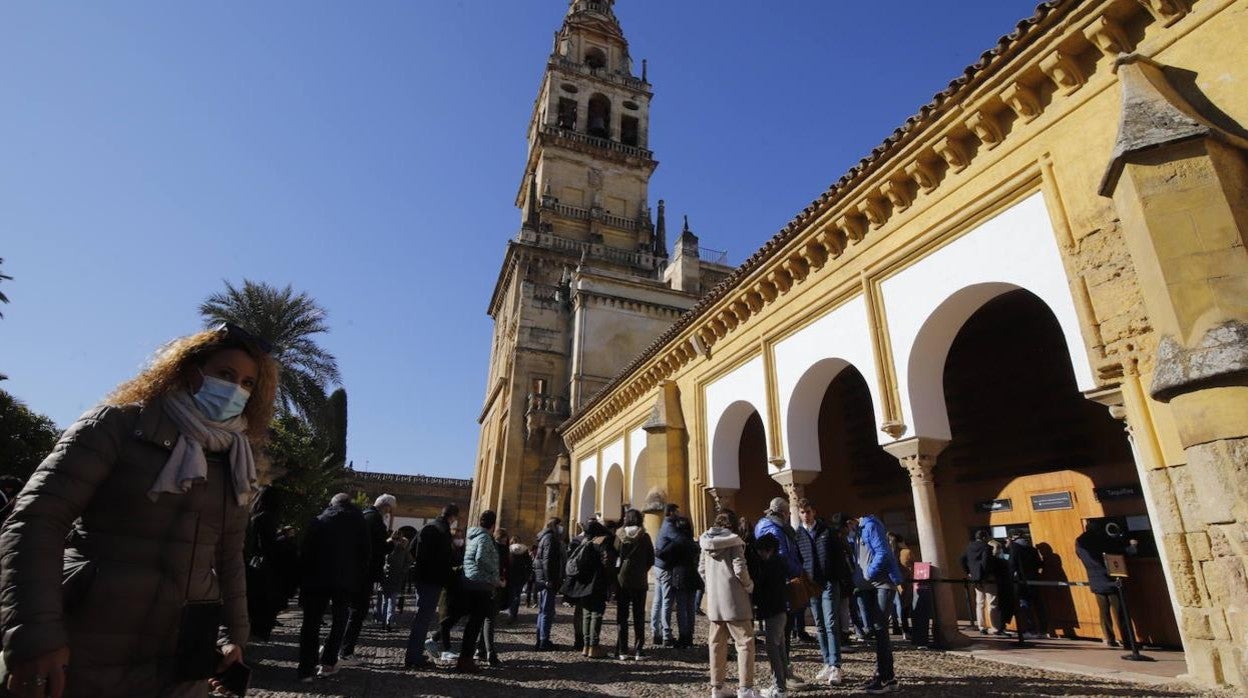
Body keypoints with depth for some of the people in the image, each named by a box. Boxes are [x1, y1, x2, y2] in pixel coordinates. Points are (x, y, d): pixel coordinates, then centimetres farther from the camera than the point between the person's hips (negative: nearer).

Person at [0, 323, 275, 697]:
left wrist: (234, 634, 12)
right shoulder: (119, 423, -7)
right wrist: (33, 636, -21)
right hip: (89, 656, -4)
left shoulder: (235, 462, 7)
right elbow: (34, 521, -13)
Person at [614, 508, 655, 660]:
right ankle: (638, 651, 9)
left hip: (622, 579, 0)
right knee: (639, 616, 10)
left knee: (622, 615, 9)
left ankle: (622, 650, 9)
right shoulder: (644, 537, -6)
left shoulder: (619, 536, -5)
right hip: (640, 580, 0)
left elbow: (614, 555, -3)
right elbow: (651, 559, -2)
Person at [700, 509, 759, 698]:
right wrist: (750, 585, 0)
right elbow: (740, 569, -17)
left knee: (717, 643, 14)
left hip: (713, 601, 6)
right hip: (734, 601, -6)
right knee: (745, 642, 4)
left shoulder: (706, 542, 7)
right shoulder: (733, 541, -11)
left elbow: (701, 569, 12)